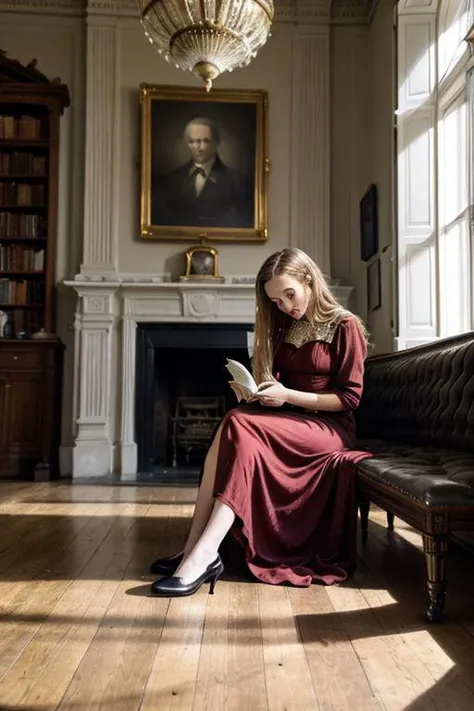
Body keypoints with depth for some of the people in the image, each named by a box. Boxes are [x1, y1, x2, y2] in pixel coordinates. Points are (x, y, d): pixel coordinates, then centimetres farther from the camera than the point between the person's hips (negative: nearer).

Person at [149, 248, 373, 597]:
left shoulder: (345, 326, -4)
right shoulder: (284, 327, 15)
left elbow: (349, 398, -9)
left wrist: (287, 396, -18)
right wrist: (255, 392, -7)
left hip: (330, 429, -6)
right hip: (288, 423, 6)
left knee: (239, 426, -31)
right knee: (232, 425, -27)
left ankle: (203, 554, -35)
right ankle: (197, 551, -31)